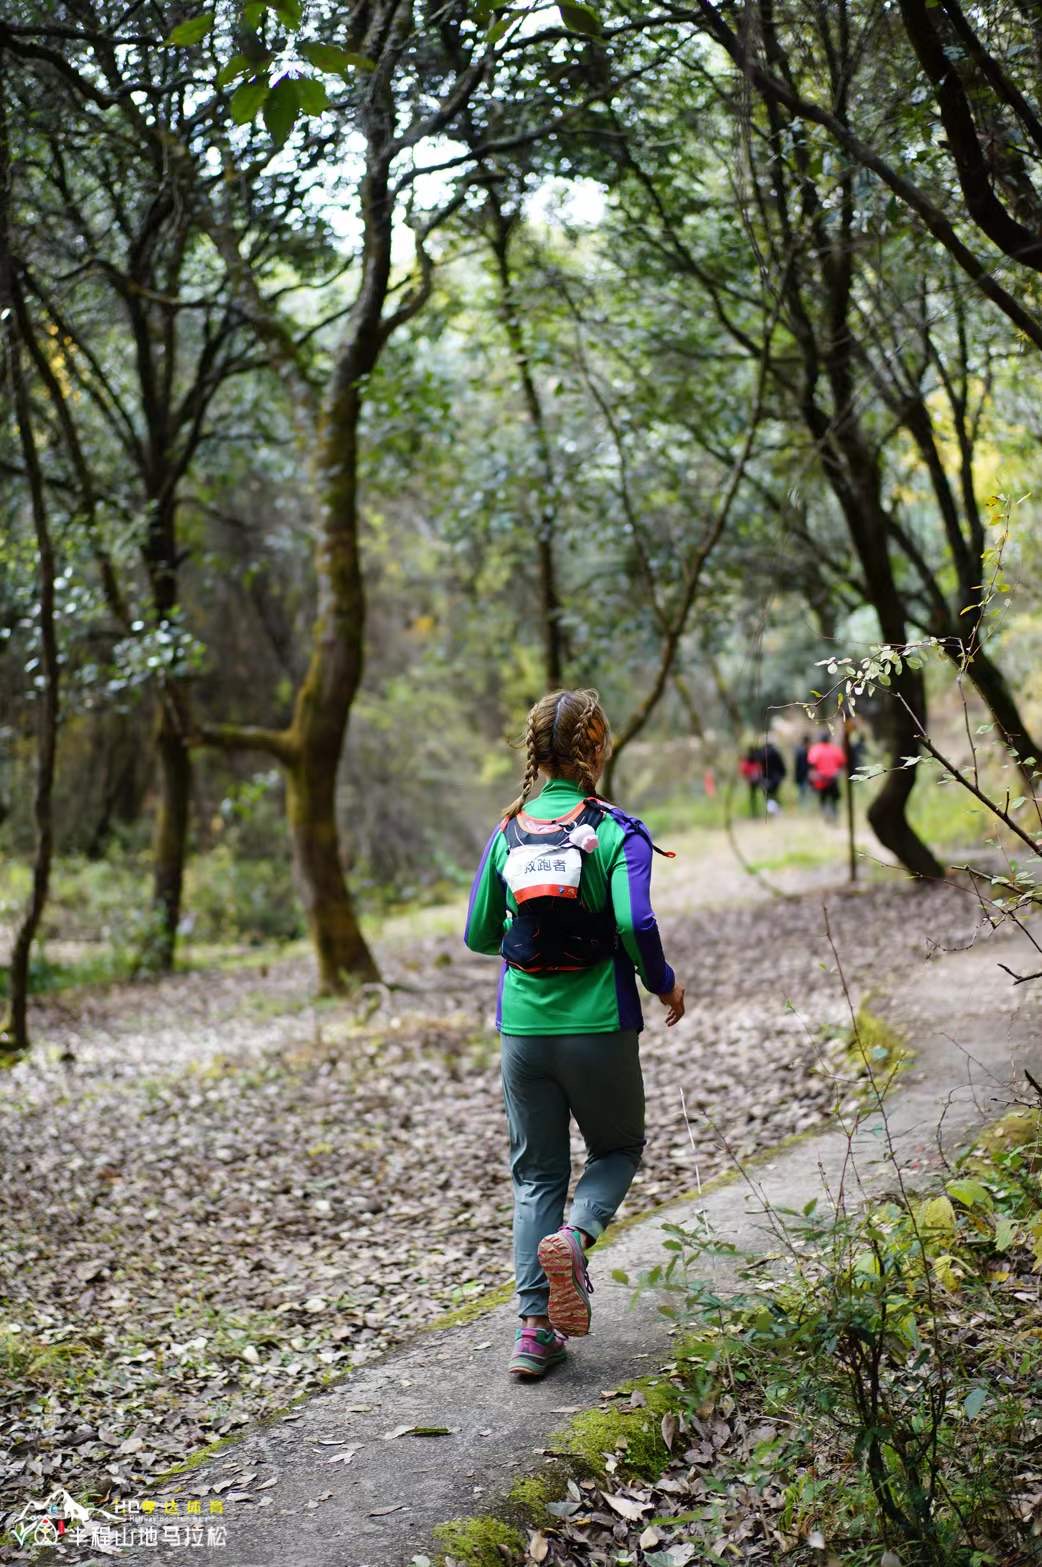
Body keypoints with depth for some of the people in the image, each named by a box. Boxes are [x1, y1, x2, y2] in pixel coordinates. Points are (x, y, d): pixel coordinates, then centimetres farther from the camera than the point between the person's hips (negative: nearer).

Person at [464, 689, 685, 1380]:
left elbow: (479, 936, 7)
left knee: (536, 1174, 13)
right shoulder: (616, 831, -8)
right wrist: (664, 983, -3)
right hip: (598, 1026, -3)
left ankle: (536, 1327, 8)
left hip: (523, 1029, 3)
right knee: (619, 1146, 20)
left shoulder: (507, 833, 3)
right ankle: (574, 1235, -10)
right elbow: (636, 923, -21)